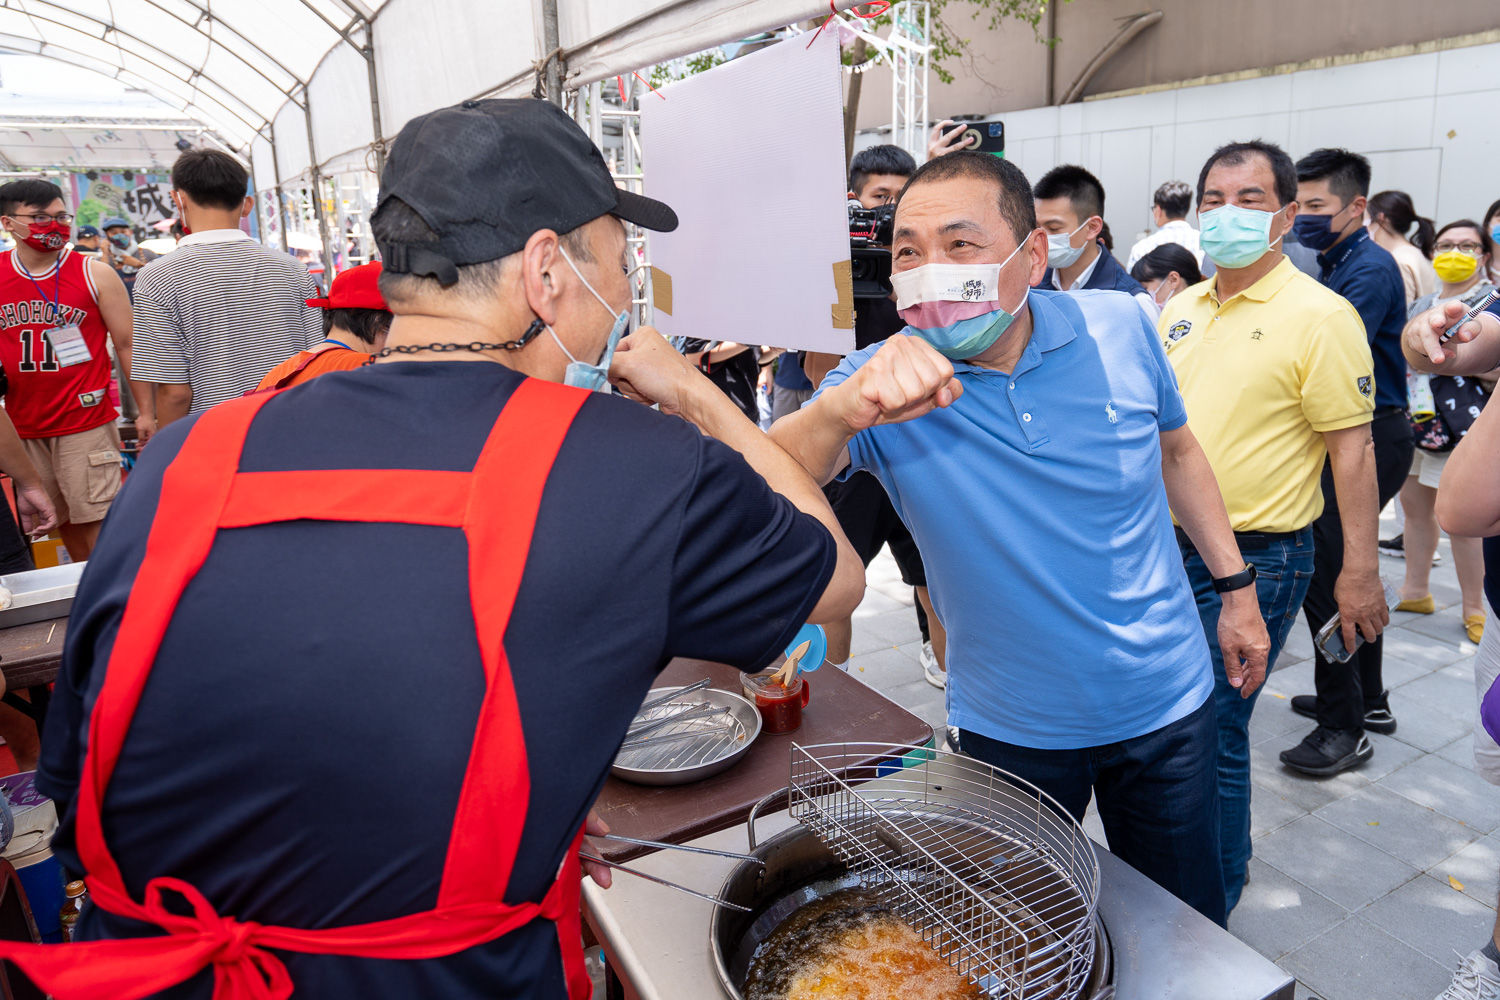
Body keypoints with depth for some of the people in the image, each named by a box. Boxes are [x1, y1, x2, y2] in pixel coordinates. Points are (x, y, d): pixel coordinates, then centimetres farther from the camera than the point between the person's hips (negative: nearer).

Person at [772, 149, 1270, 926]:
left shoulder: (1119, 328, -11)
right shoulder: (879, 388, -18)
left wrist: (1236, 585, 9)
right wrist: (840, 412, -54)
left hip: (1165, 703, 2)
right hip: (1010, 730, -1)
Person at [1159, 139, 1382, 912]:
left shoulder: (1319, 315, -11)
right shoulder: (1181, 308, 8)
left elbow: (1352, 449, -11)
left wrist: (1360, 572, -12)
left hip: (1252, 561, -6)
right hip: (1167, 547, 7)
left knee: (1211, 734, 1)